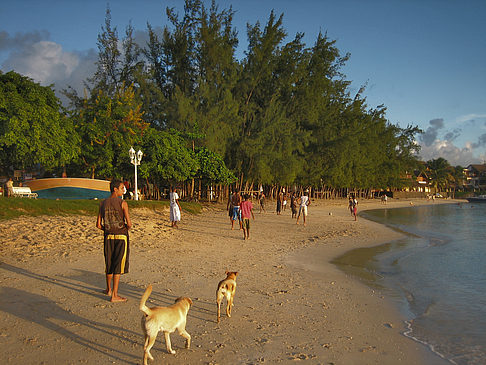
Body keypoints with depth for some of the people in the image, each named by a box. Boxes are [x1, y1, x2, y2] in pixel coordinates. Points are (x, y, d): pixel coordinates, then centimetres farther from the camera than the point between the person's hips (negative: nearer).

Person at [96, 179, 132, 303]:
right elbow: (129, 223, -16)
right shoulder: (123, 203, -11)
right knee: (118, 265, -1)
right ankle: (114, 295, 1)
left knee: (109, 263, 19)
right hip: (121, 237, -5)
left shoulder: (103, 203, 4)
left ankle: (109, 289, 37)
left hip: (108, 237, 5)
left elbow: (98, 224, 4)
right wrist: (127, 228, 6)